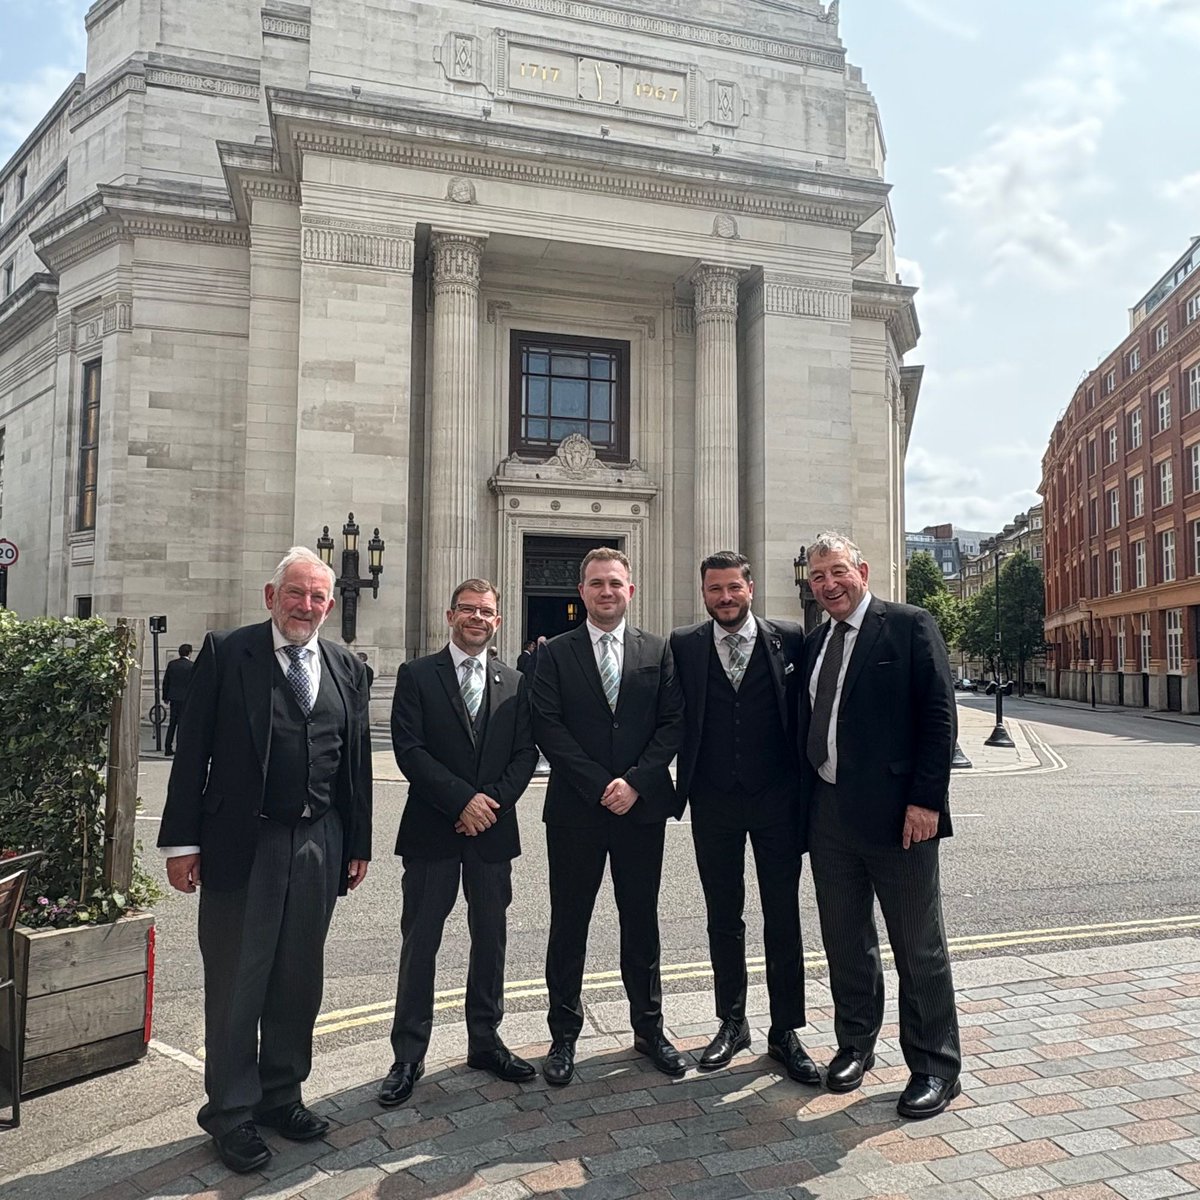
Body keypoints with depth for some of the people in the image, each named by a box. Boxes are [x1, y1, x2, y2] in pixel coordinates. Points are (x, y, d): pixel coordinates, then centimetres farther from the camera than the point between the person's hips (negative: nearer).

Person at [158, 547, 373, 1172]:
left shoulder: (347, 668, 8)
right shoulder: (226, 652, -3)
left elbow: (357, 761, 9)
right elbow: (193, 751, -5)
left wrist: (357, 845, 8)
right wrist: (181, 840, -8)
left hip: (319, 846, 4)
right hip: (242, 845, -4)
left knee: (299, 980, 16)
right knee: (235, 984, 8)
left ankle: (281, 1095, 34)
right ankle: (232, 1114, 26)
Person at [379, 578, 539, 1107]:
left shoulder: (514, 683, 8)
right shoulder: (417, 675, -2)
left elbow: (526, 753, 4)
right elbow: (409, 750, -10)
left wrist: (494, 802, -11)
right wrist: (463, 800, -16)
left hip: (493, 827, 3)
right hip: (432, 829, -3)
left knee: (490, 939, 13)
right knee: (420, 943, 5)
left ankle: (485, 1041, 30)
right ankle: (408, 1056, 19)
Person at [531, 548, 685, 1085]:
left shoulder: (659, 651, 6)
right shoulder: (555, 653, 1)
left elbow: (673, 723, 0)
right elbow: (548, 727, -6)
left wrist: (635, 782, -12)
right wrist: (600, 786, -13)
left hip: (642, 807, 1)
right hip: (575, 809, -1)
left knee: (641, 921, 13)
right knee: (568, 923, 8)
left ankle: (649, 1028, 29)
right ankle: (564, 1035, 23)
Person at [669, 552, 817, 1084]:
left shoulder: (789, 639, -2)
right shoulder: (683, 645, 0)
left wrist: (806, 783, -2)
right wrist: (684, 784, -3)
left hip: (776, 799, -1)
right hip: (713, 802, 1)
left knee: (784, 919, 8)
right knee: (723, 919, 14)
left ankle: (785, 1033, 24)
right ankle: (731, 1024, 31)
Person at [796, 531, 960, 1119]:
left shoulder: (909, 626, -6)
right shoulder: (814, 643, 13)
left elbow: (939, 715, -11)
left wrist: (927, 799, -16)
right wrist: (806, 802, 9)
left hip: (897, 814, -6)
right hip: (828, 813, 6)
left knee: (919, 948, 8)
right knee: (844, 942, 17)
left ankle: (935, 1068, 24)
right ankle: (855, 1044, 35)